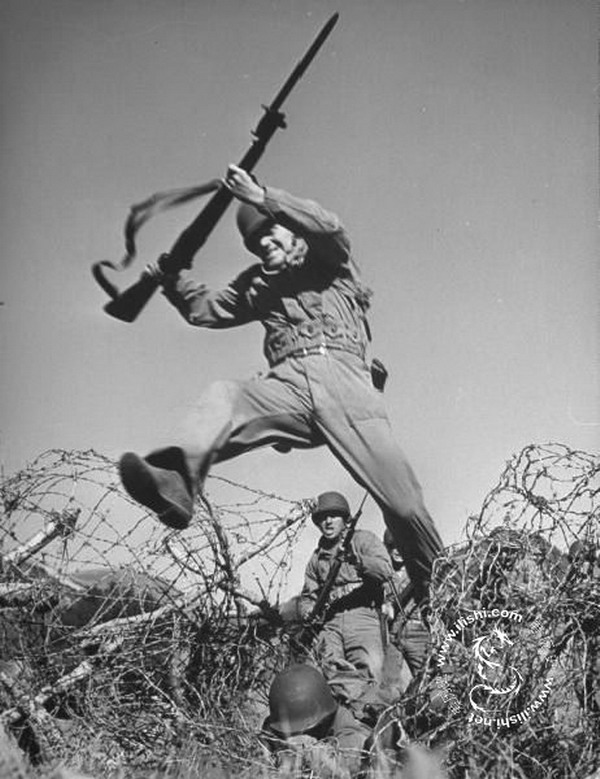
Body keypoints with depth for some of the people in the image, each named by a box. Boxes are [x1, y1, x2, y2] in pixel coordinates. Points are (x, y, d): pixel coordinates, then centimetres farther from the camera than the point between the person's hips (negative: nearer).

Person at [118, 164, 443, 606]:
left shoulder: (328, 261, 18)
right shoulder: (258, 284, 29)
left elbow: (328, 227, -4)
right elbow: (207, 309, 24)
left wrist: (264, 199, -14)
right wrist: (173, 282, 7)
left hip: (341, 376, -3)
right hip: (287, 385, 3)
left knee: (401, 499, -11)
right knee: (222, 398, -30)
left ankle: (439, 593, 4)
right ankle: (177, 481, -55)